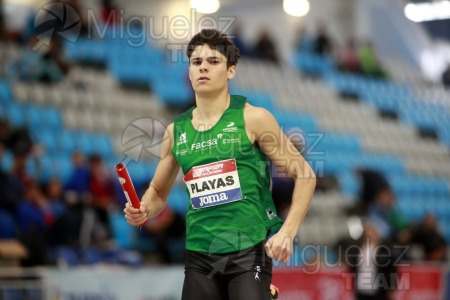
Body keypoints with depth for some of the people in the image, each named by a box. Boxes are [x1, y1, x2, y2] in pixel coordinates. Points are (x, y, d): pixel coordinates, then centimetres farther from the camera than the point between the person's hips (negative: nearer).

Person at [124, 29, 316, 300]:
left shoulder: (252, 119, -3)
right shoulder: (176, 130, 9)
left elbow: (304, 174, -1)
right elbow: (158, 192, 21)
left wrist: (287, 232, -11)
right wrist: (143, 211, -1)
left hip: (248, 250, -4)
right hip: (199, 255, 4)